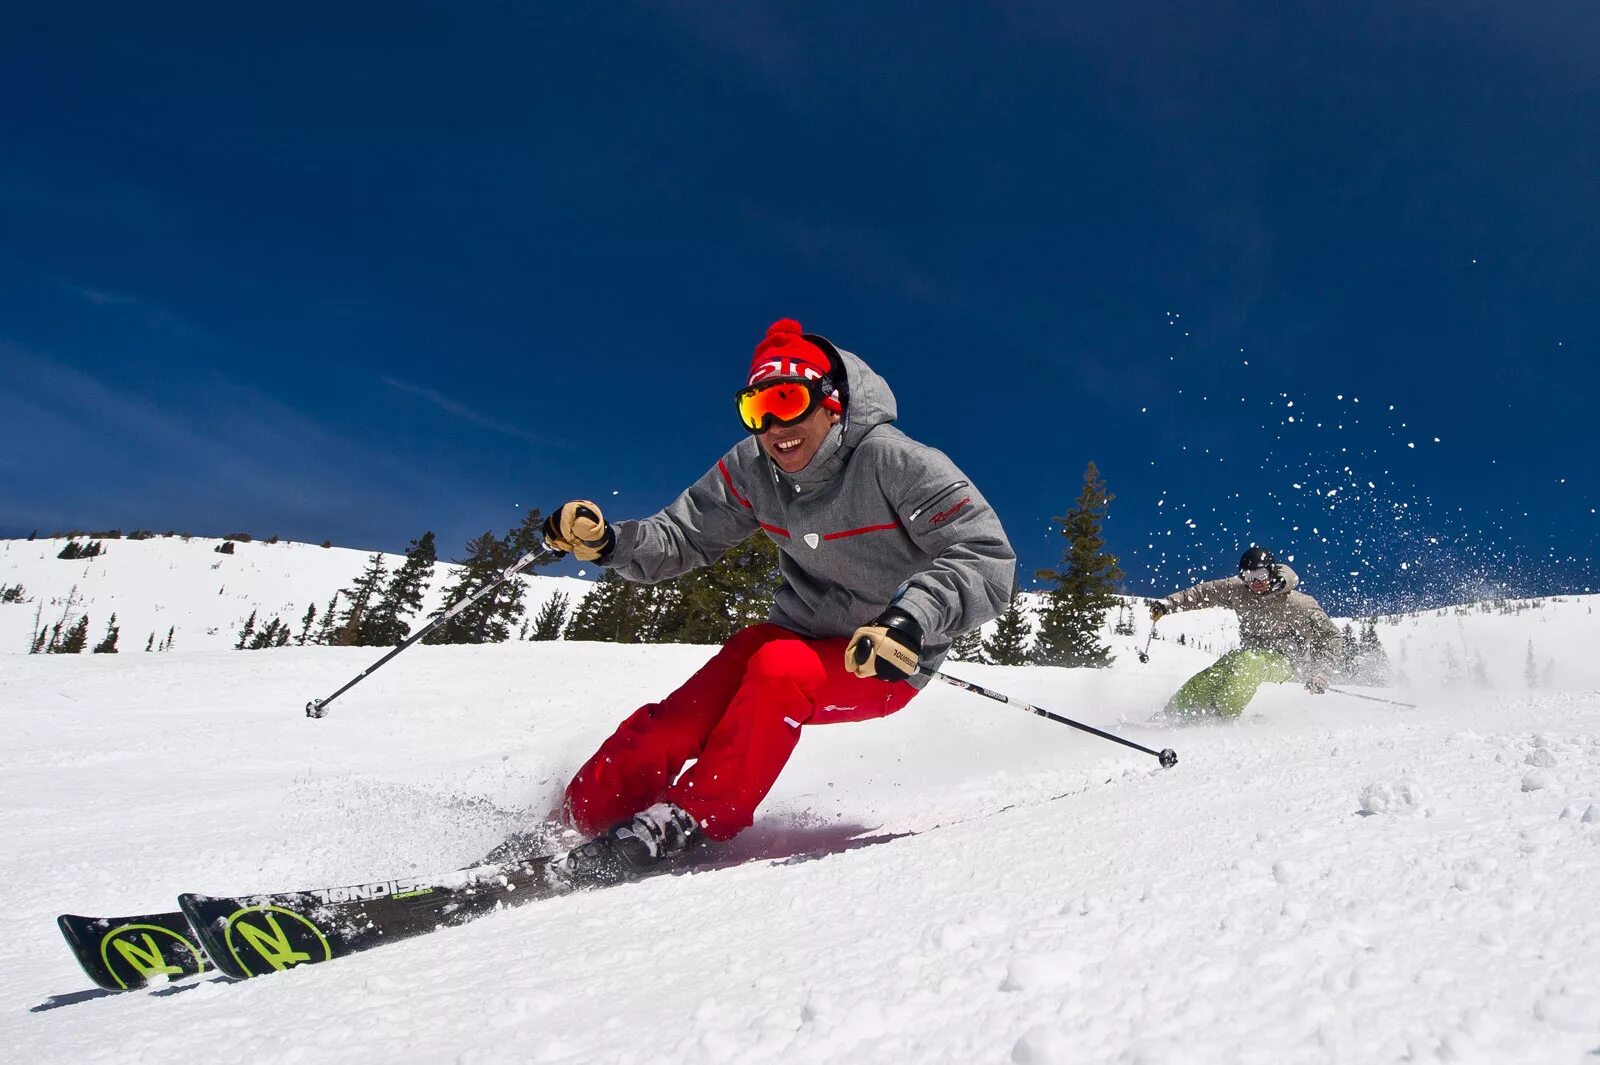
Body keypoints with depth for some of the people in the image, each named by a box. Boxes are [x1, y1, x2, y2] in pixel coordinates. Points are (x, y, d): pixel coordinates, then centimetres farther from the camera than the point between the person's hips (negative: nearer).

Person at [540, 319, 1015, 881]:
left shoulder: (893, 461, -23)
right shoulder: (750, 469, -8)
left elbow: (987, 559, -26)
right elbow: (684, 535, 1)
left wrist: (911, 619, -42)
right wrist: (606, 541, -19)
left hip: (884, 664, -4)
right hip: (800, 629, 5)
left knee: (780, 670, -34)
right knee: (676, 724, -14)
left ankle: (688, 820, -22)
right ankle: (573, 826, 2)